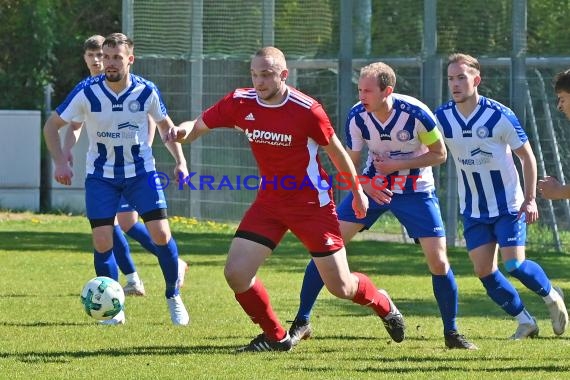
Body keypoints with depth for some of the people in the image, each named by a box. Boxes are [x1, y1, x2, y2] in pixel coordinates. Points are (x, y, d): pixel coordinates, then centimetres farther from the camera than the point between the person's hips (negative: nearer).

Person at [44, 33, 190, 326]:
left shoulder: (146, 91, -12)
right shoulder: (87, 92, -16)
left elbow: (165, 125, 7)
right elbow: (52, 125, -6)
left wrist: (180, 160, -4)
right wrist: (60, 162, -18)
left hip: (140, 170, 0)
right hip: (101, 175, 0)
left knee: (160, 233, -11)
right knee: (102, 241, -10)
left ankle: (174, 298, 11)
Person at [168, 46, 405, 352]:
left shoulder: (306, 110, -19)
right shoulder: (240, 103, -9)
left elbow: (336, 151, -4)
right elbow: (198, 126, -2)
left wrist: (357, 192, 8)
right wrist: (183, 131, -27)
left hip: (311, 201, -4)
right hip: (269, 201, 4)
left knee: (341, 287, 1)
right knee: (236, 273, -11)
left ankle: (383, 305, 36)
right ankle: (276, 337, 10)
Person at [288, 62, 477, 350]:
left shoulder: (415, 113, -23)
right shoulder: (357, 117, -15)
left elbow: (439, 154, -11)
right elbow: (350, 164, -5)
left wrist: (398, 164, -22)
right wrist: (365, 187, -26)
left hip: (415, 191, -2)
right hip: (373, 185, 2)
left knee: (438, 261, -10)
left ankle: (451, 333, 9)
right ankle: (301, 323, 0)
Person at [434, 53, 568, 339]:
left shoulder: (499, 116, -16)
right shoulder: (441, 118, -6)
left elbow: (527, 156, -7)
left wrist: (530, 199, -11)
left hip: (508, 204, -4)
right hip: (473, 210, 4)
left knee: (514, 265, -14)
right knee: (484, 271, -3)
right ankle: (525, 321, 15)